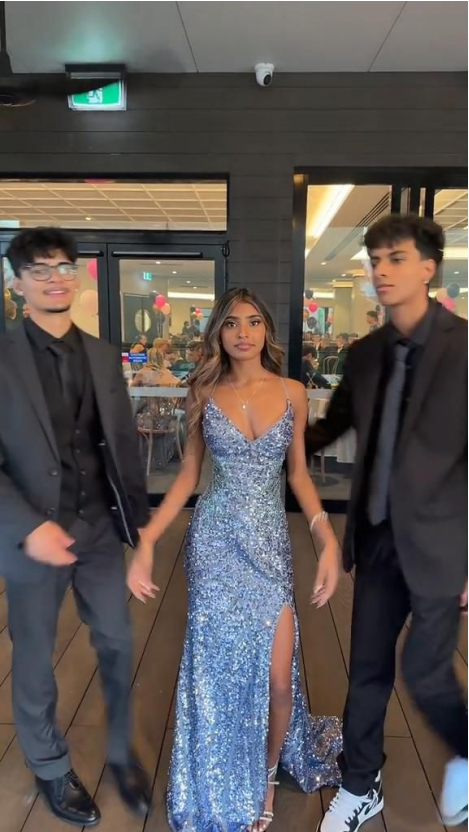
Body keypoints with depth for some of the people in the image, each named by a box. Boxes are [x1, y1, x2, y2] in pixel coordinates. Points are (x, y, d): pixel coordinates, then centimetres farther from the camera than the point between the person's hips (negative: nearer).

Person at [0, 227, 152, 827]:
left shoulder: (104, 356, 3)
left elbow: (123, 444, 6)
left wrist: (139, 520, 6)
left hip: (101, 528, 3)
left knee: (117, 646, 15)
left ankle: (121, 753, 41)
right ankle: (51, 768, 42)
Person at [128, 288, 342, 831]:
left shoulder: (292, 394, 0)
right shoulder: (205, 395, -1)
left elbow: (298, 474, 6)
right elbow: (187, 476, 3)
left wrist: (328, 539, -7)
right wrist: (145, 543, -6)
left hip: (269, 541, 1)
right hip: (215, 540, 0)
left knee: (277, 675, 2)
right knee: (219, 667, 9)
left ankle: (267, 774, 36)